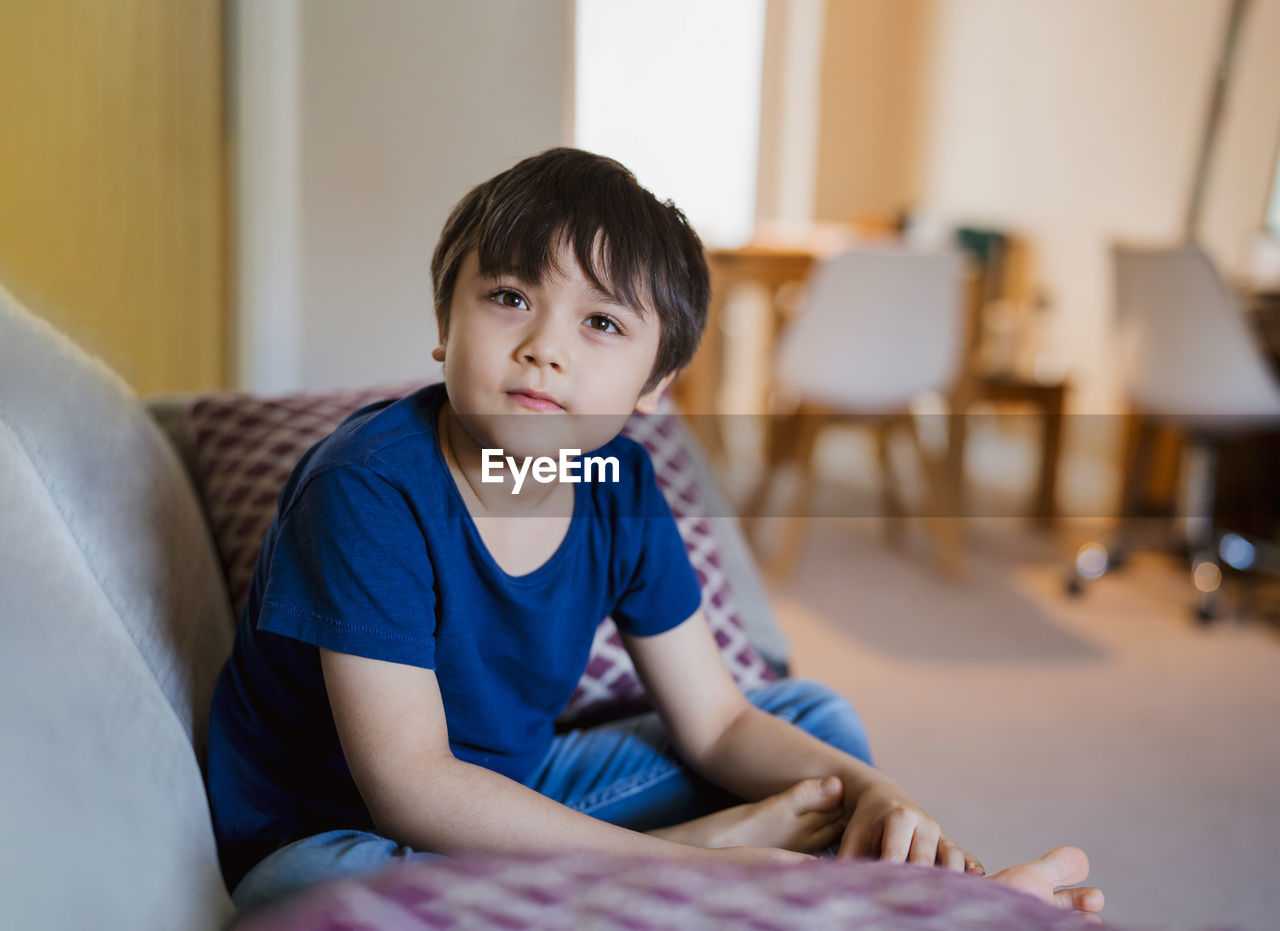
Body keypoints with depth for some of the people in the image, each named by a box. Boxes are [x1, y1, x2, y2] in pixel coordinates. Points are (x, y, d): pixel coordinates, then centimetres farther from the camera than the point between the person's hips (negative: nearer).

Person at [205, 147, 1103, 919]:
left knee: (820, 719, 8)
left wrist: (872, 793, -20)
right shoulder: (369, 488, -26)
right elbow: (413, 787, -31)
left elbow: (716, 723, -1)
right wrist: (677, 863, -30)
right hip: (336, 833, -5)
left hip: (517, 792, 6)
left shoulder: (621, 490, -7)